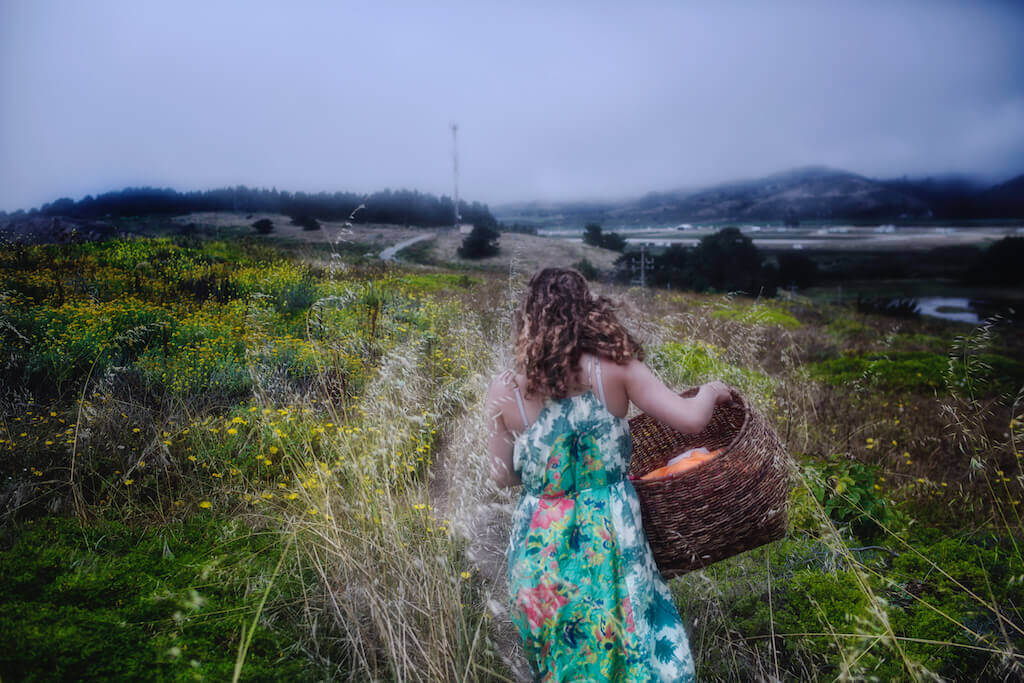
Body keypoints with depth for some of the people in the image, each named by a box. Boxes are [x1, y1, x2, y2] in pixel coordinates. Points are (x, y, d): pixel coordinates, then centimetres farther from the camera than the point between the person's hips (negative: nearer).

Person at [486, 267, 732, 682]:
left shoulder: (504, 390, -6)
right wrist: (710, 391, 11)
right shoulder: (614, 369, -9)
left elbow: (502, 476, 3)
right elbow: (691, 420, -10)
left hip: (540, 546, 2)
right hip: (609, 539, -1)